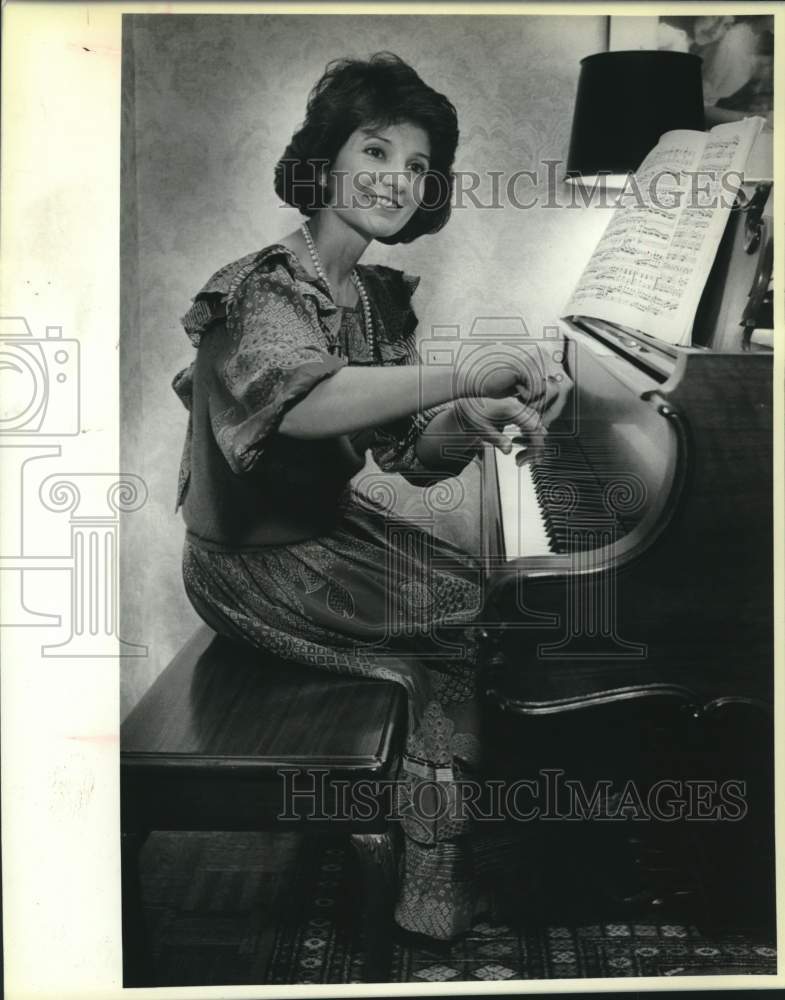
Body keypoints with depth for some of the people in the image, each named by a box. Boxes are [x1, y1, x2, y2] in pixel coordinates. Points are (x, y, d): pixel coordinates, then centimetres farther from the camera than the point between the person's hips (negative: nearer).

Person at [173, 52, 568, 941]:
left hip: (328, 520, 8)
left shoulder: (381, 297, 7)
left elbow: (408, 449, 0)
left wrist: (467, 423, -21)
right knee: (474, 617, -13)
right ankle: (436, 884, 1)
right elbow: (300, 401, -40)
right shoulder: (264, 286, -17)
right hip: (254, 553, -8)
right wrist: (459, 377, -44)